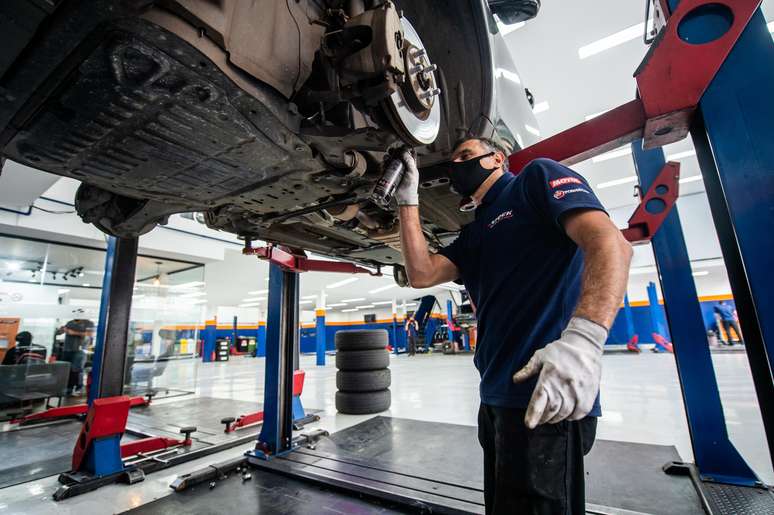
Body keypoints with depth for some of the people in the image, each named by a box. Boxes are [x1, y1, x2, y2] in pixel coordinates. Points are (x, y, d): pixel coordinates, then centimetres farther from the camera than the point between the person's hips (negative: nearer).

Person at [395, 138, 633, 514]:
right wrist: (408, 199, 7)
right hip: (497, 396, 8)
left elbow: (609, 241, -15)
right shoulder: (473, 235, 20)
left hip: (546, 398, -8)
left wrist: (584, 336, -31)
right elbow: (422, 274, 7)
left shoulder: (537, 177, 1)